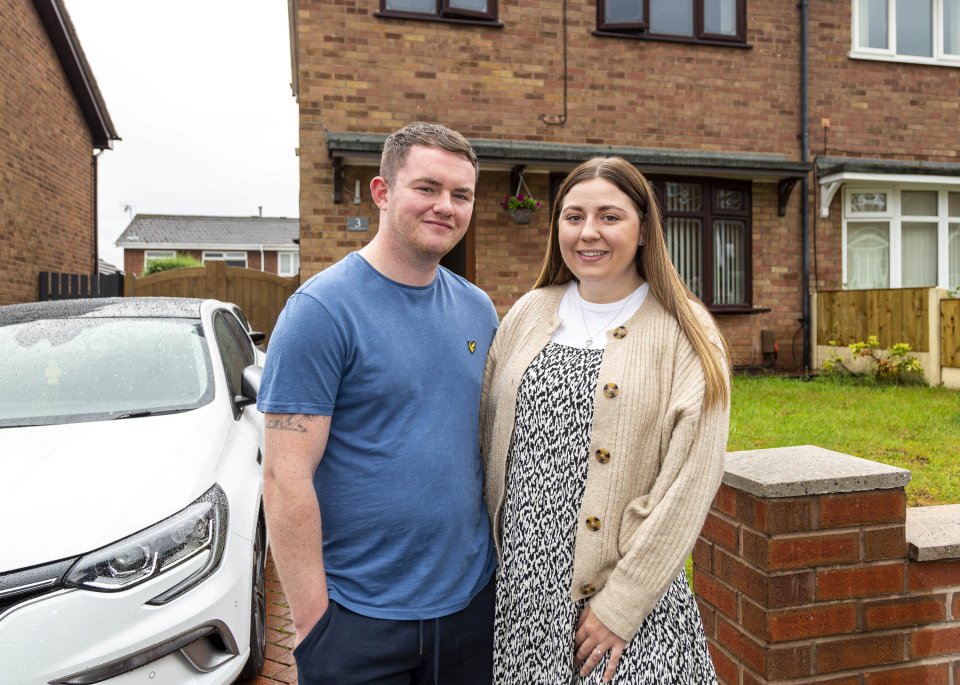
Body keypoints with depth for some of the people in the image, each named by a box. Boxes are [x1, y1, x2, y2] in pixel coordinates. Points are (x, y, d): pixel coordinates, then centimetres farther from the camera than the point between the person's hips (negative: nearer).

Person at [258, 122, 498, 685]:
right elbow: (286, 478, -16)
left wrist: (499, 556, 6)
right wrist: (313, 618, -15)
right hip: (359, 617, -5)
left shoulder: (479, 309, 4)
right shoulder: (323, 310, -14)